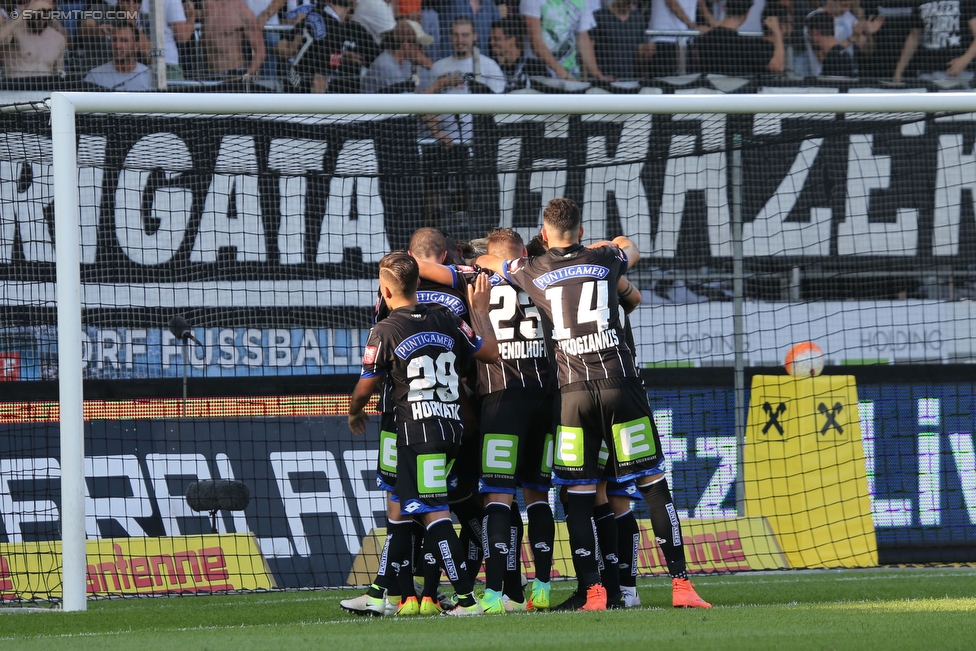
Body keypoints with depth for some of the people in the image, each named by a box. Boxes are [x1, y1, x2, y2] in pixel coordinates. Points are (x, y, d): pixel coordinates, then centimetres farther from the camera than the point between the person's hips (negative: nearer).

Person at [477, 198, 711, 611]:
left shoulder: (531, 272, 9)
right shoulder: (605, 261, 10)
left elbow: (484, 260, 31)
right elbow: (630, 247, 36)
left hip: (572, 391, 0)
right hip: (619, 382, 0)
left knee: (578, 493, 4)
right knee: (653, 483, 2)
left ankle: (591, 591, -3)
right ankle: (680, 583, -3)